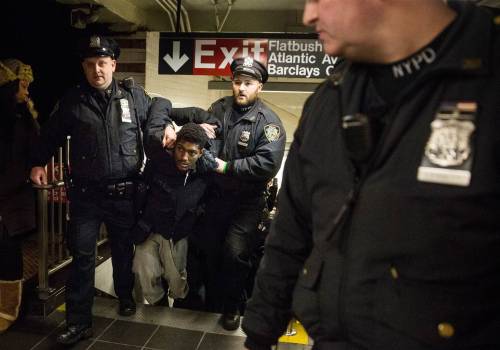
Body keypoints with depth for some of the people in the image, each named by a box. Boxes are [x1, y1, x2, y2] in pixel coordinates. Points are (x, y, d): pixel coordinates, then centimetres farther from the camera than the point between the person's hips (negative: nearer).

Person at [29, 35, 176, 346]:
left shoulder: (134, 96, 1)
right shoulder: (72, 101, 2)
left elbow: (158, 111, 19)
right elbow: (51, 135, 14)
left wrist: (166, 126, -1)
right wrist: (39, 163, 6)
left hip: (125, 192, 1)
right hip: (86, 193, 0)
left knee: (124, 249, 17)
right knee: (82, 256, 2)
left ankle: (126, 296, 43)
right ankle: (79, 321, 15)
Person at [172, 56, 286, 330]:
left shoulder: (267, 121, -14)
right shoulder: (219, 108, 3)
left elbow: (268, 163, -26)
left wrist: (228, 167, -21)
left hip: (247, 202, -5)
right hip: (216, 194, 5)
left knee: (235, 254, -10)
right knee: (205, 248, 15)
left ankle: (232, 306, 18)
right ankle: (211, 299, 40)